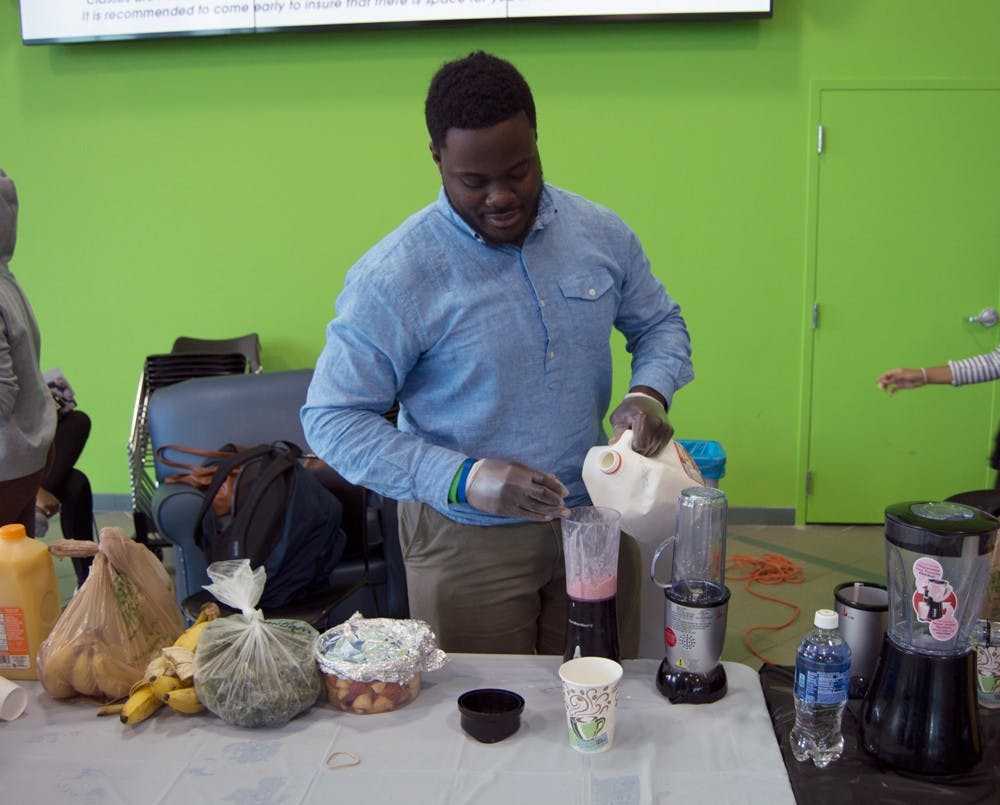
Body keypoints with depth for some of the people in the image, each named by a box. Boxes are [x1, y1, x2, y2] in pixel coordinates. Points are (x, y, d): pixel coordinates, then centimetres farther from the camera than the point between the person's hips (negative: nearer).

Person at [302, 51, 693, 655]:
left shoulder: (602, 234, -2)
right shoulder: (393, 276, -17)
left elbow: (660, 324, 14)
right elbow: (332, 420, -14)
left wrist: (650, 392, -9)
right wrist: (463, 479, -25)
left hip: (595, 520, 4)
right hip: (467, 541, -4)